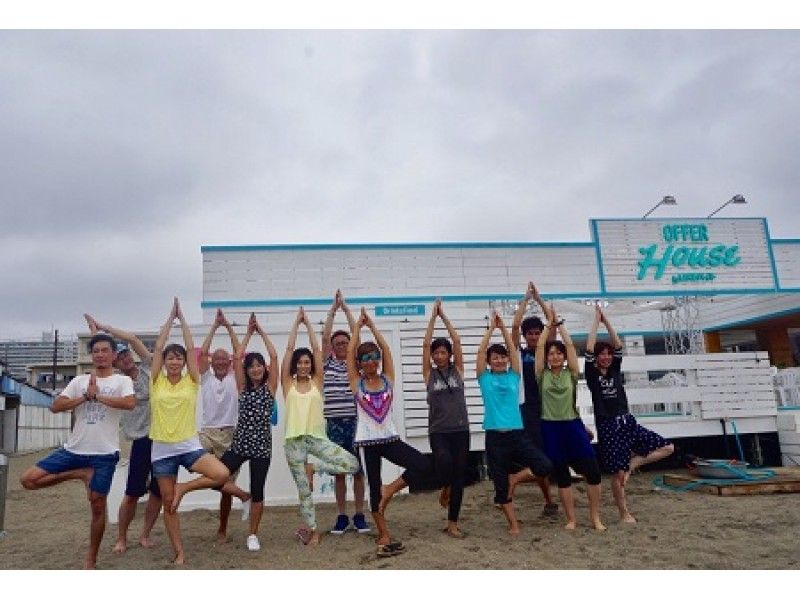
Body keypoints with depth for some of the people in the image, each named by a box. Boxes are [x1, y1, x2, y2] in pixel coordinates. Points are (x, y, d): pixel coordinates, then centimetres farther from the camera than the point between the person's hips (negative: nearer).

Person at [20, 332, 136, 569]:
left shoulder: (122, 380, -3)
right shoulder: (79, 380, 8)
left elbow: (129, 403, -23)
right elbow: (55, 407, -2)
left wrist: (97, 396, -15)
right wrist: (86, 396, -13)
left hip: (104, 453, -4)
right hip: (73, 449, 4)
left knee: (97, 506, 5)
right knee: (28, 479, -6)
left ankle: (90, 560, 22)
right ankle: (81, 474, 4)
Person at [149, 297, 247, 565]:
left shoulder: (191, 382, 0)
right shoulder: (156, 382, 1)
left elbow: (191, 348, -5)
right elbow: (158, 347, -5)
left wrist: (182, 318, -1)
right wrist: (170, 317, -2)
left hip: (189, 446, 0)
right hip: (162, 449, 1)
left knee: (223, 475, -22)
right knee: (169, 504, 7)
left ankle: (184, 487, 1)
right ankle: (179, 553, 22)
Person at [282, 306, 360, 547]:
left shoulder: (316, 382, 5)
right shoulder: (288, 383, 3)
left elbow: (316, 349, 1)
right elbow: (289, 349, -2)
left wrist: (308, 323, 5)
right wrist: (296, 322, 3)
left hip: (317, 437, 1)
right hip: (294, 440, -1)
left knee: (352, 464, -14)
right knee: (304, 489, 5)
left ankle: (312, 468, 4)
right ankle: (313, 530, 24)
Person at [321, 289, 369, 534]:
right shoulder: (328, 363, 8)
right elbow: (325, 336, 0)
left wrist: (345, 308, 2)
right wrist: (333, 309, 2)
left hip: (355, 422, 0)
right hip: (334, 424, 0)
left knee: (358, 470, 5)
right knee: (339, 472, 8)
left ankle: (359, 515, 16)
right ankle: (342, 517, 19)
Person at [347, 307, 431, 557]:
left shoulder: (388, 379, 3)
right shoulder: (357, 382, -1)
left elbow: (385, 348, -1)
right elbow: (350, 351, -6)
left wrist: (371, 325, 4)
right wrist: (358, 326, 4)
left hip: (390, 438, 2)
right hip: (368, 441, -2)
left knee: (422, 465, -16)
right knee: (374, 488, 4)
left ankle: (389, 490, 4)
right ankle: (384, 537, 18)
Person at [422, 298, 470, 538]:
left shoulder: (457, 370, 5)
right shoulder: (429, 374, 3)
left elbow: (457, 341, -1)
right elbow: (426, 344, -3)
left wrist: (444, 316, 4)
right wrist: (433, 316, 1)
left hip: (460, 430, 2)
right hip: (438, 431, -1)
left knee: (459, 477, 3)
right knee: (444, 460, -29)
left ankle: (452, 523, 16)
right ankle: (445, 488, 5)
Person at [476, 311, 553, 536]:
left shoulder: (513, 376, 10)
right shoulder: (485, 378, 4)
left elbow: (513, 349, 4)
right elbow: (481, 351, -3)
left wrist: (503, 327, 5)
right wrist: (491, 327, 0)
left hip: (517, 434, 2)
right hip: (495, 437, -2)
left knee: (545, 467, -13)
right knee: (501, 485, 4)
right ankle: (513, 524, 21)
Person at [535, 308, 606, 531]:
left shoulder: (571, 374, 4)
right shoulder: (542, 375, 2)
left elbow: (570, 345, -1)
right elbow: (539, 346, -3)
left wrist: (560, 324, 6)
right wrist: (549, 323, 4)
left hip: (573, 425, 1)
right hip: (551, 428, -1)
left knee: (593, 472, -3)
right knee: (561, 476, 6)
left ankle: (595, 517, 15)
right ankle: (571, 519, 20)